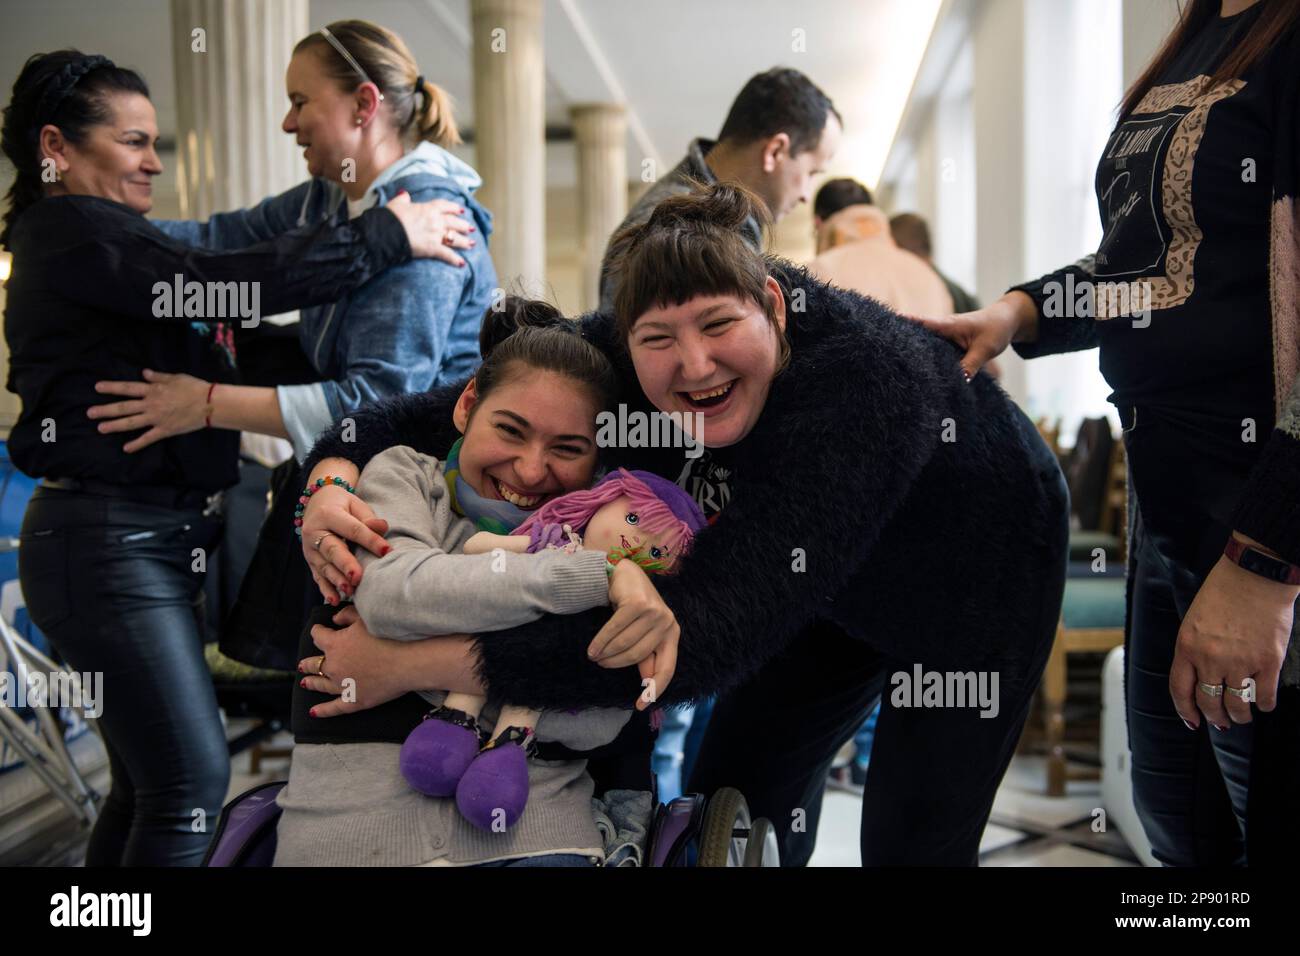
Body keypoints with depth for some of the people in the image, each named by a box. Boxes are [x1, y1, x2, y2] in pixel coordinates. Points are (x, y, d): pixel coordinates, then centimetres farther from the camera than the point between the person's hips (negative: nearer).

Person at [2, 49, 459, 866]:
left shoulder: (94, 237, 19)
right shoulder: (68, 230, -12)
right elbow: (220, 280, -24)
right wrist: (388, 237, -19)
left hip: (146, 538, 10)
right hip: (109, 543, -10)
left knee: (150, 783, 14)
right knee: (193, 779, -8)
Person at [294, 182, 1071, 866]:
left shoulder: (860, 377, -45)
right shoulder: (618, 354, -26)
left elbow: (706, 636, -51)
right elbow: (437, 412, -16)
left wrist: (410, 665, -51)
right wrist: (335, 478, -40)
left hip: (979, 564, -5)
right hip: (838, 579, 5)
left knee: (914, 843, -3)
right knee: (732, 791, 11)